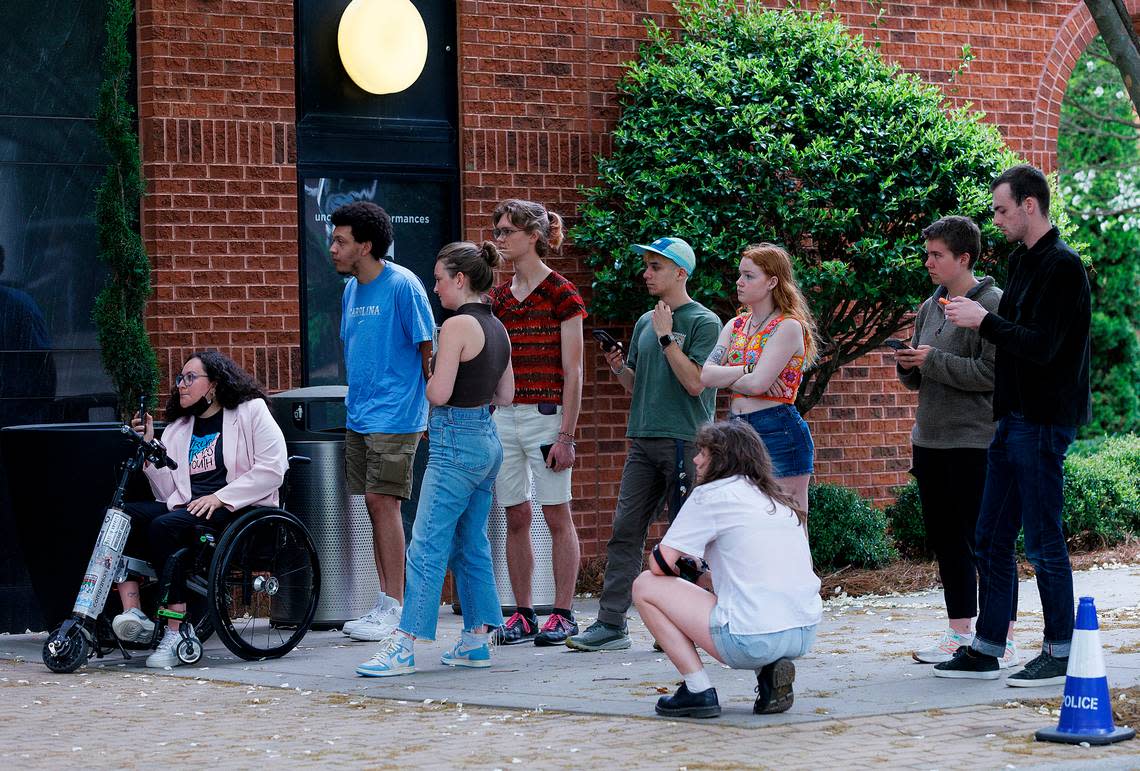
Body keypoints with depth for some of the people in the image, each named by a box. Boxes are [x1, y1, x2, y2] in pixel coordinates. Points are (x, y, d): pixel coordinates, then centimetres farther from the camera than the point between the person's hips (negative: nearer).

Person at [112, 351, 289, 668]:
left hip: (238, 509, -6)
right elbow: (167, 491, 16)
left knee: (165, 525, -33)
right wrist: (148, 448, 5)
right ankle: (132, 612, -30)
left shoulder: (251, 410, 7)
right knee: (122, 515, -20)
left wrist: (219, 498, -14)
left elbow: (272, 467, -7)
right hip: (185, 506, 6)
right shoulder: (179, 427, 23)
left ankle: (175, 634, -32)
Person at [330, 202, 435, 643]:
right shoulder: (351, 289, 13)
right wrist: (357, 400, 17)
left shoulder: (402, 285, -10)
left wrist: (433, 410, -8)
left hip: (394, 416, -7)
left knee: (382, 501, -11)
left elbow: (427, 350, -8)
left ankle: (394, 606, -6)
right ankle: (385, 603, 13)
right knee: (375, 506, 8)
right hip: (359, 416, 8)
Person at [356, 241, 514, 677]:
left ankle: (403, 647, -10)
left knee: (427, 546, -9)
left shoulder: (458, 326, -15)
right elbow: (506, 395, 17)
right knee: (471, 544, 14)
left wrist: (426, 381, 1)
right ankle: (477, 640, 16)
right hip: (488, 440, 9)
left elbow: (438, 394, -19)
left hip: (456, 442, -9)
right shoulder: (497, 328, 11)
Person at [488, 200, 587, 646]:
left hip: (546, 414, -6)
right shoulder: (499, 297, 12)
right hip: (504, 415, 6)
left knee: (556, 516, -1)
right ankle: (522, 615, 12)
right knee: (515, 518, 6)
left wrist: (566, 435, -13)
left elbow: (573, 373, -8)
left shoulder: (561, 295, -6)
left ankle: (563, 614, 5)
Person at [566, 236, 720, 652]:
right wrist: (619, 369, 3)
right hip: (643, 441, 7)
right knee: (625, 531, 0)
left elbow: (695, 383, -13)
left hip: (684, 442, -7)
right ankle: (611, 624, 0)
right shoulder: (645, 322, 17)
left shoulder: (704, 322, -4)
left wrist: (666, 337, -14)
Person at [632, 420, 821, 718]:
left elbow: (661, 564, -3)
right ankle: (770, 672, 12)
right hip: (805, 635, 7)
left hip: (752, 639, -7)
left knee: (646, 585, 8)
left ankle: (698, 691, 2)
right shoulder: (781, 501, 19)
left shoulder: (711, 495, -1)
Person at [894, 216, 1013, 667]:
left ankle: (1003, 638, 2)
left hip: (975, 442, -8)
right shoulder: (930, 308, 14)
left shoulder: (993, 304, -9)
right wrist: (907, 365, -3)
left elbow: (992, 373, -19)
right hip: (930, 441, 8)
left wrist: (932, 361, -16)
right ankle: (960, 634, 20)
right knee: (945, 541, 11)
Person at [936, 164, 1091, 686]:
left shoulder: (1061, 266, -14)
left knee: (1043, 542, -4)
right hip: (1014, 417, 10)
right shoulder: (1023, 261, 15)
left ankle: (1060, 653, 4)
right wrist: (979, 317, 8)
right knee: (991, 541, 11)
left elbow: (1042, 347, -21)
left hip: (1042, 422, -10)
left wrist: (984, 321, -18)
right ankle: (986, 650, 16)